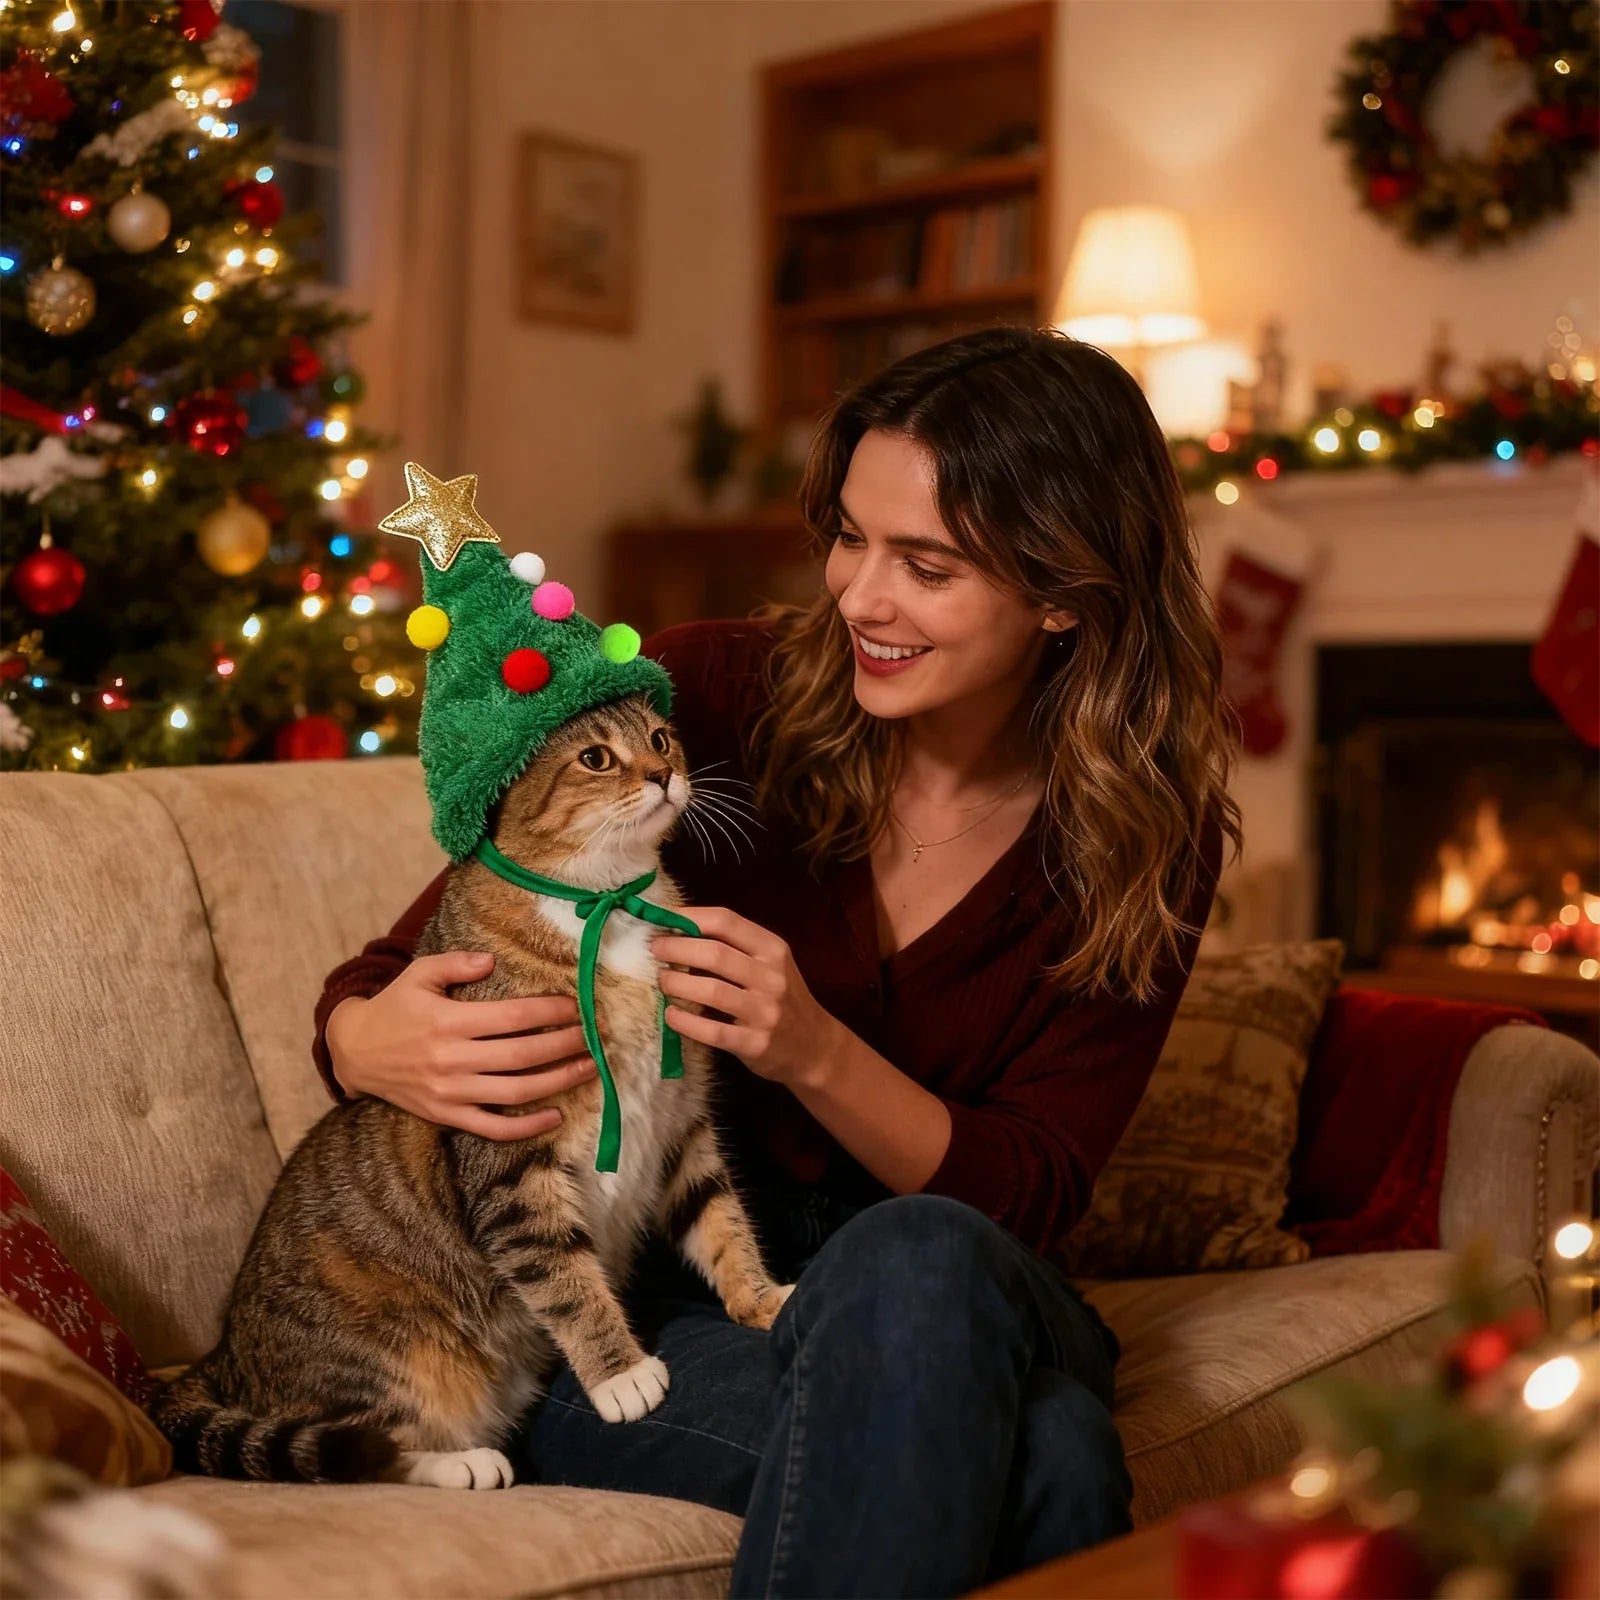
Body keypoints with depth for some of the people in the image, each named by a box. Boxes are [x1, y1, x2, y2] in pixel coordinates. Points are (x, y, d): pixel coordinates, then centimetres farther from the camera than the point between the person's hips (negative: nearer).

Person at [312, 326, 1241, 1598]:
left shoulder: (1146, 828, -3)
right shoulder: (714, 695, -9)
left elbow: (1034, 1193, -6)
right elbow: (397, 969, -3)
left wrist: (817, 1053, -24)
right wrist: (370, 1044, -28)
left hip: (952, 1302, 3)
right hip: (635, 1318, -2)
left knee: (923, 1258, -35)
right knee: (1047, 1457, -33)